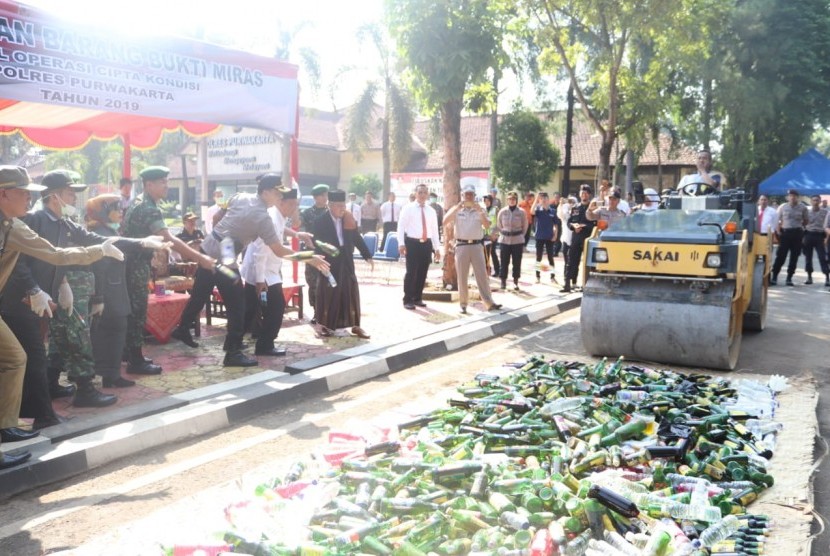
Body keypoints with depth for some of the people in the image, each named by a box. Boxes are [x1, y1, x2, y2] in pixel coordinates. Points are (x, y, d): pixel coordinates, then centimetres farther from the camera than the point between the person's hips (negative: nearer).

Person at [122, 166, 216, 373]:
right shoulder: (149, 209, -20)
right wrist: (200, 258, -32)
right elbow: (169, 240, -30)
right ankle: (136, 361, 2)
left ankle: (131, 354, 25)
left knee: (133, 311, 16)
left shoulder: (140, 205, 13)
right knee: (137, 312, -4)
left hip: (133, 265, 10)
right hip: (136, 267, -10)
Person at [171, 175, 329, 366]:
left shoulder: (241, 197, 3)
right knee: (237, 305, -1)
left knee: (199, 295, 24)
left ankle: (182, 329, 41)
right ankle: (233, 353, 2)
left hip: (207, 249, 8)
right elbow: (279, 251, -18)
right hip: (223, 259, -8)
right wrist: (310, 259, -13)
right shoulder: (263, 217, -18)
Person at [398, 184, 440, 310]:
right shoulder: (408, 208, 0)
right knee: (411, 272, -6)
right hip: (412, 243, -5)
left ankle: (418, 298, 21)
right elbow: (401, 226, -5)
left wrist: (437, 248, 10)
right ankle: (407, 300, 2)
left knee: (422, 273, 9)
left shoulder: (431, 211, 13)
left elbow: (434, 230, 14)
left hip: (427, 244, 5)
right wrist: (402, 244, -14)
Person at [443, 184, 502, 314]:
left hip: (477, 245, 1)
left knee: (482, 275, -1)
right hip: (461, 246, -1)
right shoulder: (456, 210, 5)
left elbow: (487, 225, -5)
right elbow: (445, 222, -11)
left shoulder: (480, 210, 9)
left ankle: (489, 303, -1)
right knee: (462, 276, 4)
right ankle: (463, 303, 12)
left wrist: (480, 211, -16)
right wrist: (457, 208, -17)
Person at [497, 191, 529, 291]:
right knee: (504, 261, 3)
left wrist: (520, 236, 8)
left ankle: (515, 282, 12)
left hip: (518, 240, -1)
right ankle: (503, 282, 12)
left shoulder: (521, 212, -5)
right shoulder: (502, 212, -1)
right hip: (504, 240, 1)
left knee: (517, 262, 3)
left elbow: (525, 226, 6)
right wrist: (503, 234, 10)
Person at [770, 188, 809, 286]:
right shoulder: (782, 207, 3)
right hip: (785, 233, -1)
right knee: (780, 256, -5)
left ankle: (789, 278, 12)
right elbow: (777, 221, 5)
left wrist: (799, 226, 8)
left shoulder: (802, 208, 2)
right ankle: (774, 277, -2)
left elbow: (806, 220, 14)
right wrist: (779, 232, -2)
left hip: (797, 233, 1)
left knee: (794, 257, 4)